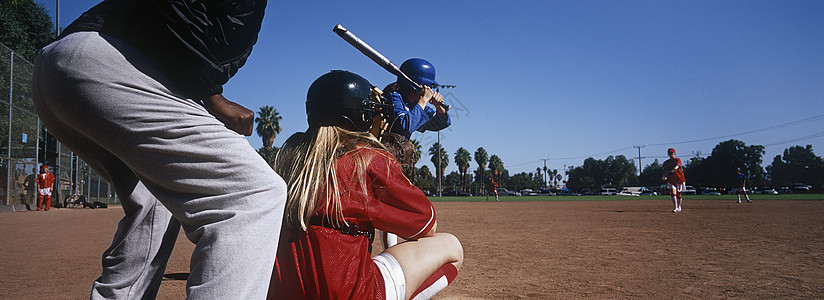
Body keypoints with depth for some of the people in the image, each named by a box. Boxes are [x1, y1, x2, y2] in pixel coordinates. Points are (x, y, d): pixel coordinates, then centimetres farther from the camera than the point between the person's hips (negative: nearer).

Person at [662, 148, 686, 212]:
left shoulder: (678, 160, -2)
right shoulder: (666, 162, 8)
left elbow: (678, 165, -24)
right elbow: (665, 171, 1)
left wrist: (675, 168, -46)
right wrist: (665, 176, -20)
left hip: (680, 179, -2)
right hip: (671, 180, 2)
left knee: (679, 194, 6)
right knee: (673, 192, -15)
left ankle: (679, 207, 24)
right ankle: (675, 208, -16)